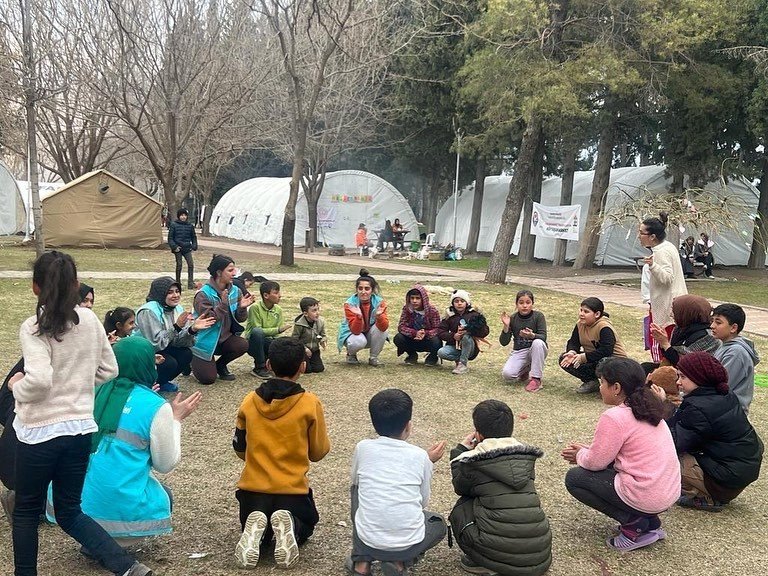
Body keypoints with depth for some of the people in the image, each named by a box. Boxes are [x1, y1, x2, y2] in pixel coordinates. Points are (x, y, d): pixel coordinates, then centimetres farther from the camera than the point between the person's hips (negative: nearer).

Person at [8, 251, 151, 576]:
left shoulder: (33, 327, -14)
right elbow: (109, 370, 8)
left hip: (40, 431, -5)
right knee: (70, 512, 16)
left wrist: (16, 386, -6)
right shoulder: (90, 320, 2)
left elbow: (39, 381, -26)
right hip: (80, 427, 5)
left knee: (26, 510, 18)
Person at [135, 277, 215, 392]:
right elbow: (156, 343, -28)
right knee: (170, 363, -29)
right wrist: (176, 327, -34)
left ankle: (161, 382, 6)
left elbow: (178, 341, -10)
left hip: (163, 349, 7)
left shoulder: (178, 309, -2)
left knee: (186, 354, -16)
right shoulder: (148, 312, -23)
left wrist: (193, 329, -28)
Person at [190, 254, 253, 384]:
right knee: (208, 379, -10)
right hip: (205, 341, -5)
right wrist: (223, 304, -33)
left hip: (224, 337, 5)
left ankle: (220, 365, 6)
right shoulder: (203, 294, -19)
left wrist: (242, 308, -21)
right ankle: (194, 361, 26)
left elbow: (239, 319, 0)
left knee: (243, 345, -25)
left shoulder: (235, 291, -3)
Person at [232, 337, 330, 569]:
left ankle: (256, 533, -8)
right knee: (306, 524, 27)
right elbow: (318, 452, -1)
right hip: (293, 489, -2)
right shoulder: (310, 403, -12)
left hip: (253, 487, 2)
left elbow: (239, 449, 8)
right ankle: (289, 527, -8)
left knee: (255, 520, 29)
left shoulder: (249, 401, -4)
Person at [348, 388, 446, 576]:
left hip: (368, 542, 1)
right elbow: (423, 502, 9)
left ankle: (361, 560, 15)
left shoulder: (363, 447, -2)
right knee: (438, 523, 32)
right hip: (409, 544, 0)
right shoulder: (420, 456, -3)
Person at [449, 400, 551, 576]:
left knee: (461, 507, 19)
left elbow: (460, 487, 17)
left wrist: (461, 450, 27)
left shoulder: (473, 462, -4)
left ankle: (479, 561, 6)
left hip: (500, 558, -4)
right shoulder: (526, 456, 7)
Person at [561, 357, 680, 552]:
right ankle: (650, 523, 14)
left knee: (574, 478, 4)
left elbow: (596, 462, -10)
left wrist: (580, 455, 10)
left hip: (645, 499, -9)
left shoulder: (614, 417, -18)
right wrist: (586, 450, 17)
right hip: (670, 493, 9)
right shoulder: (647, 410, 10)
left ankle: (634, 524, -3)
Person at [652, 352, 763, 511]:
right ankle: (718, 494, 16)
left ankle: (708, 498, -3)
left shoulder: (698, 408, -23)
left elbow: (676, 443, -20)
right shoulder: (725, 396, 5)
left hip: (731, 478, -10)